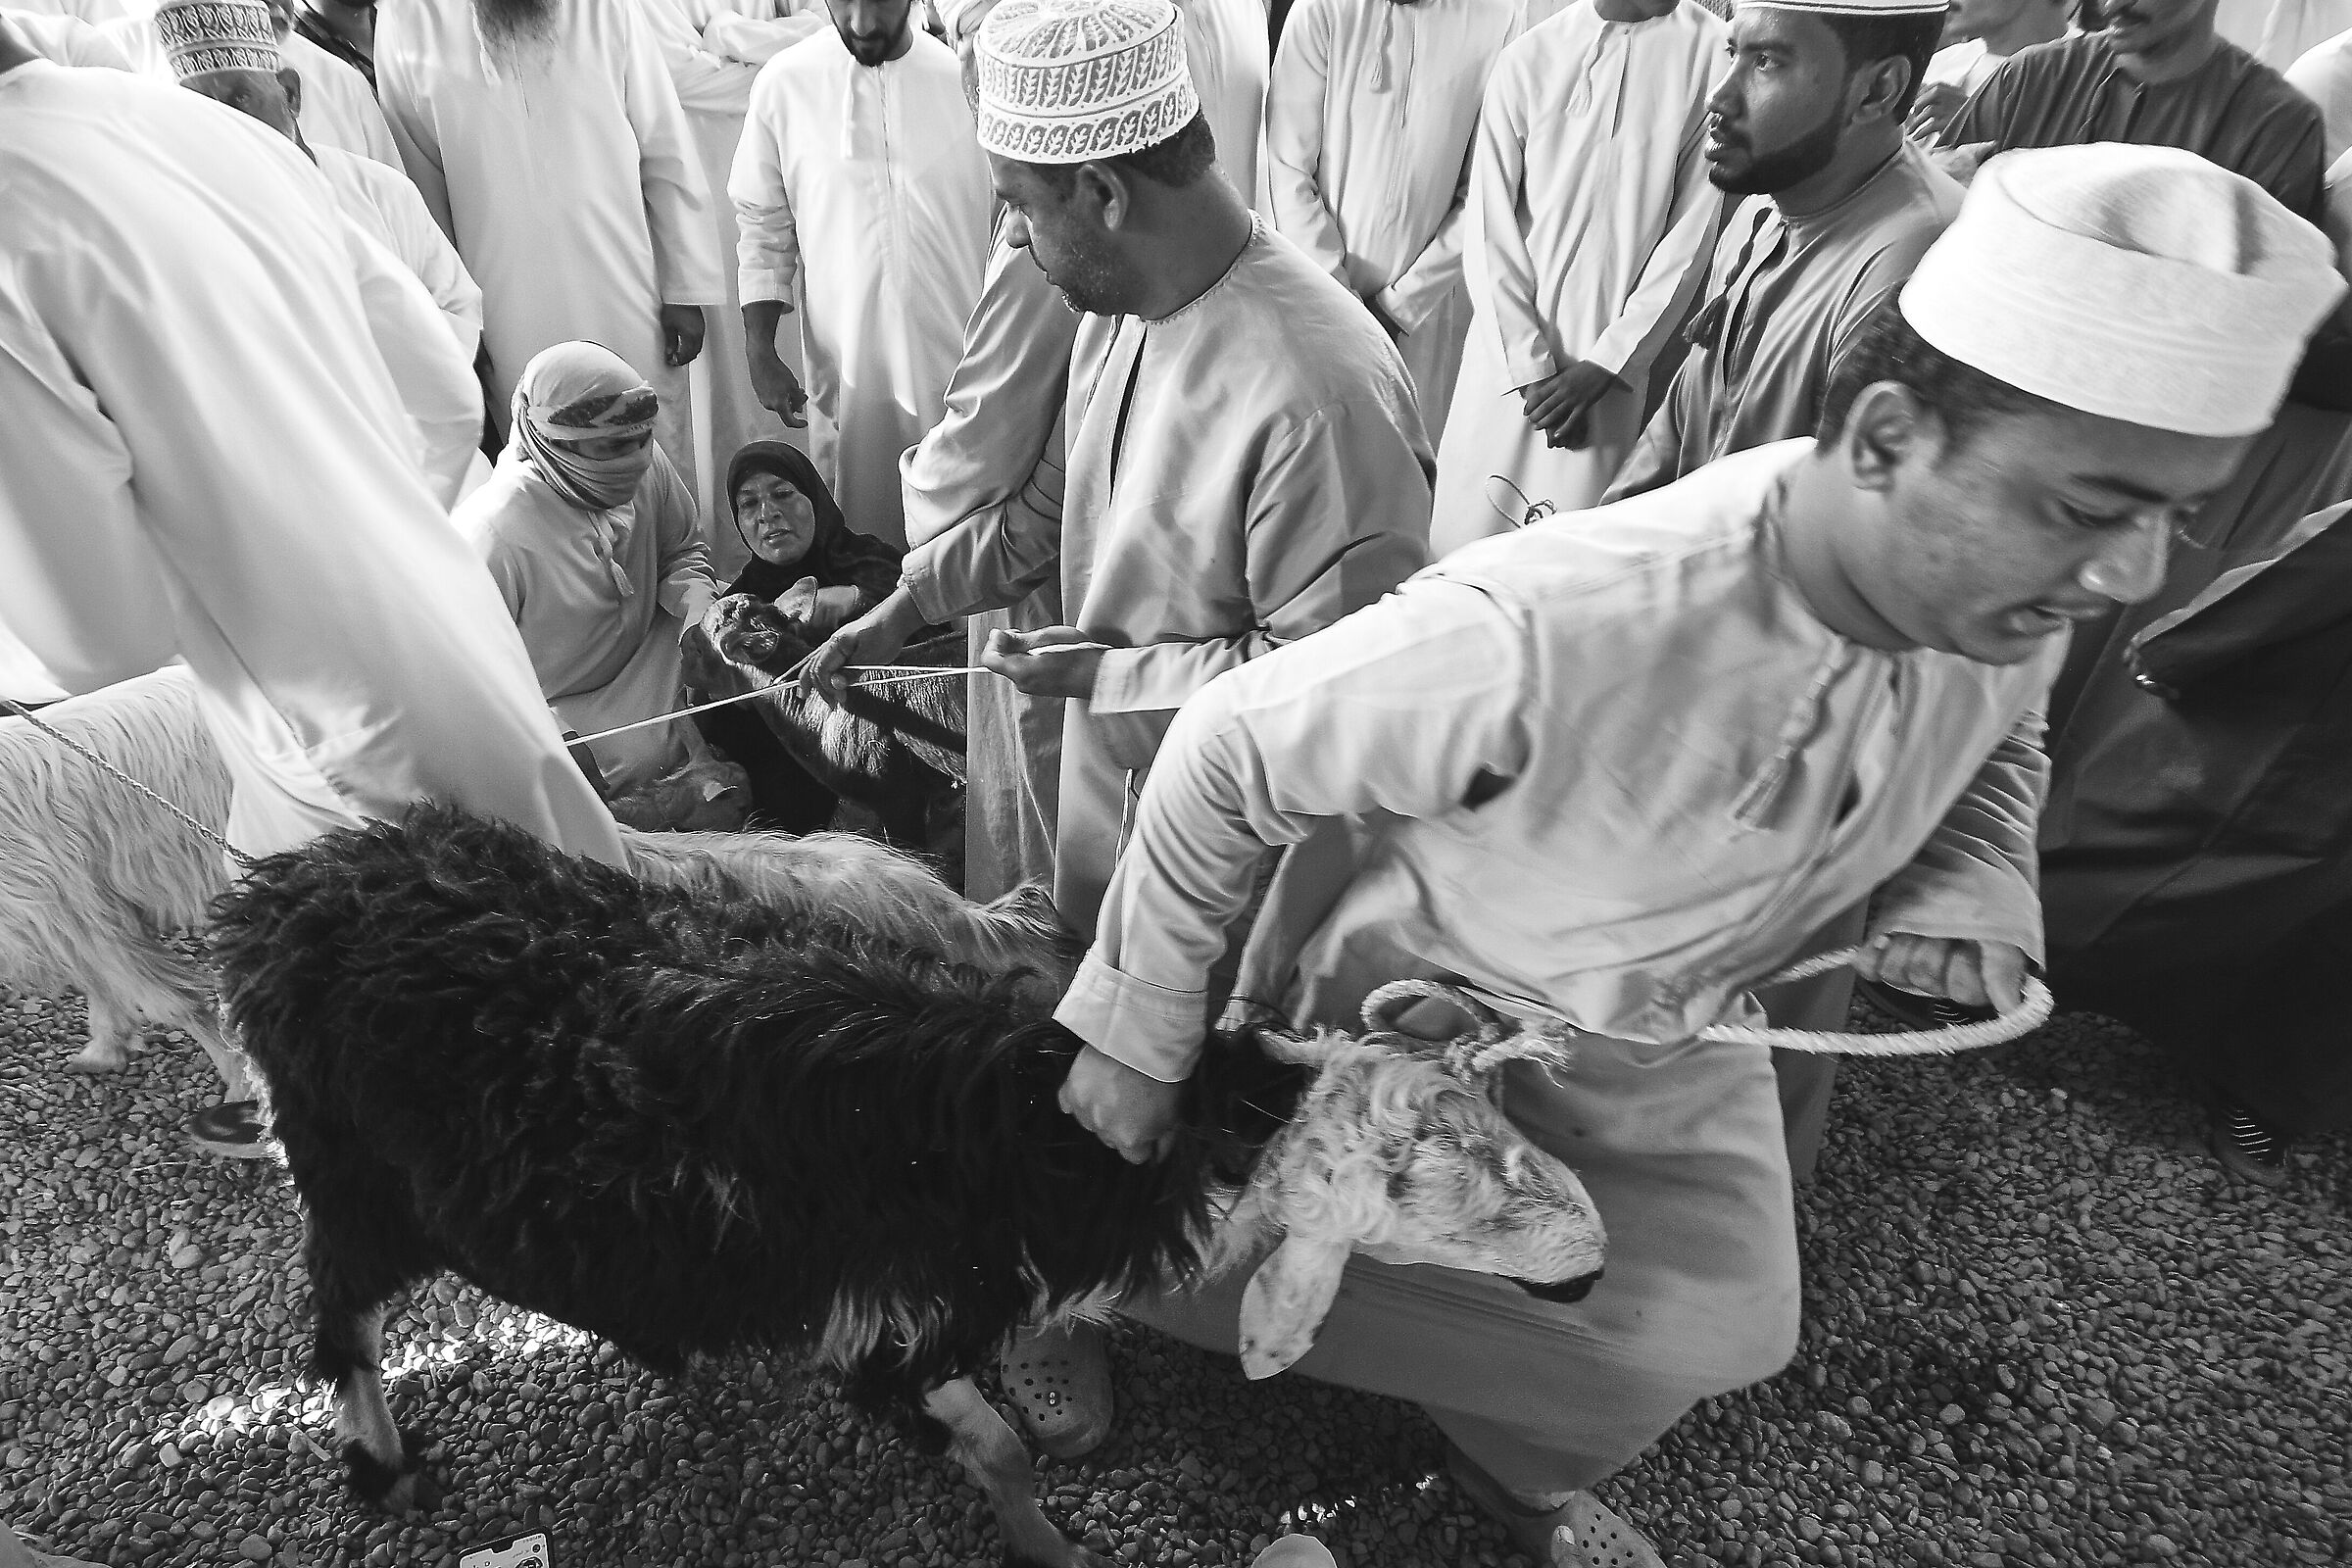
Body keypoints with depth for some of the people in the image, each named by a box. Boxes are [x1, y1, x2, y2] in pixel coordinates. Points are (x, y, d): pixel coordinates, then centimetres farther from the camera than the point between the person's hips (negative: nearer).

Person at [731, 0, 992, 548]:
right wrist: (760, 351, 0)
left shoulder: (971, 75, -2)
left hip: (962, 368, 0)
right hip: (846, 373, 1)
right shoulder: (783, 83, -1)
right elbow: (763, 226, 6)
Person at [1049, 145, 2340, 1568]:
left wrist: (1968, 887, -14)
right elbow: (1226, 757, -27)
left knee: (1709, 1331, 16)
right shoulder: (1544, 639, -43)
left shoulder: (2005, 591, -19)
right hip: (1414, 1021, -6)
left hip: (1673, 1045, 7)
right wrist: (1136, 1037, -16)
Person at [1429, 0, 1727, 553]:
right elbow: (1490, 228, -3)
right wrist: (1533, 367, -9)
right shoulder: (1528, 58, -1)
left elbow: (1692, 236, -3)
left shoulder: (1715, 54, -2)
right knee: (1462, 535, 5)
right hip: (1506, 355, 1)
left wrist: (1604, 367, -8)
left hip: (1611, 366, -1)